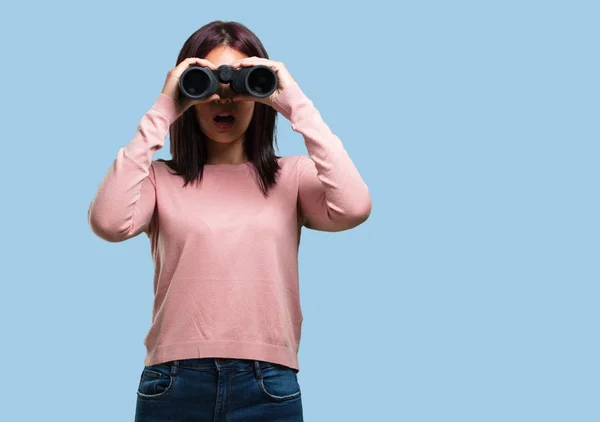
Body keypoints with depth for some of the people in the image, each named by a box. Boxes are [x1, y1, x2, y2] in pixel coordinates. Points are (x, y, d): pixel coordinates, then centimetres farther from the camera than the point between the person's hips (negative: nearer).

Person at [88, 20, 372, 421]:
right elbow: (108, 222, -15)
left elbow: (354, 208, -14)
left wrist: (297, 105, -10)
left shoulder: (293, 176, 6)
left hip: (268, 386, 0)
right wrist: (161, 114, -11)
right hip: (173, 384, 0)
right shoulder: (160, 178, 5)